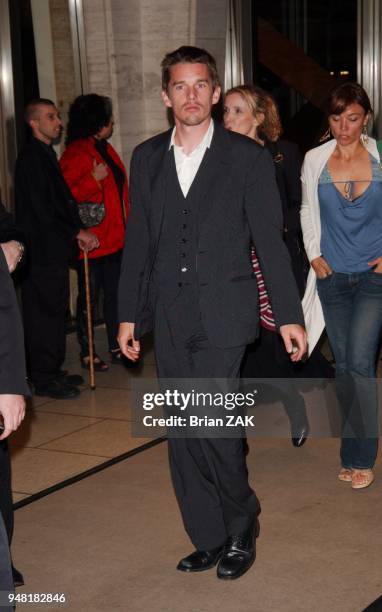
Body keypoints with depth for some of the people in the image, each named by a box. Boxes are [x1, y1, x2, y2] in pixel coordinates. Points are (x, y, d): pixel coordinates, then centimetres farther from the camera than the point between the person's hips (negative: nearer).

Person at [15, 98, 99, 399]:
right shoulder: (32, 157, -14)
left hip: (54, 250, 10)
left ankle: (52, 371, 24)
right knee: (44, 312, -3)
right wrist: (77, 232, -12)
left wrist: (79, 231, 6)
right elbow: (41, 210, -19)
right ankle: (43, 378, 5)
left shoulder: (46, 154, 16)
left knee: (55, 310, 14)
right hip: (42, 251, -10)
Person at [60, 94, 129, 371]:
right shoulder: (76, 153, -13)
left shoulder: (105, 148, 14)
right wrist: (94, 179, -24)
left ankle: (116, 347, 23)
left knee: (115, 293, 12)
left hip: (115, 238, 8)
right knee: (89, 296, 2)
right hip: (92, 241, -8)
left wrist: (127, 228, 18)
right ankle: (86, 353, 12)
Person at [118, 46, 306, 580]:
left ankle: (241, 531, 14)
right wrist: (130, 314, 10)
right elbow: (138, 241, 12)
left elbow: (270, 240, 0)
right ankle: (209, 539, 23)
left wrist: (289, 315, -2)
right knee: (182, 436, 8)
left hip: (222, 315, -4)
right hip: (169, 318, 4)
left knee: (213, 427, -11)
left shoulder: (247, 157, -1)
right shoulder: (147, 158, 10)